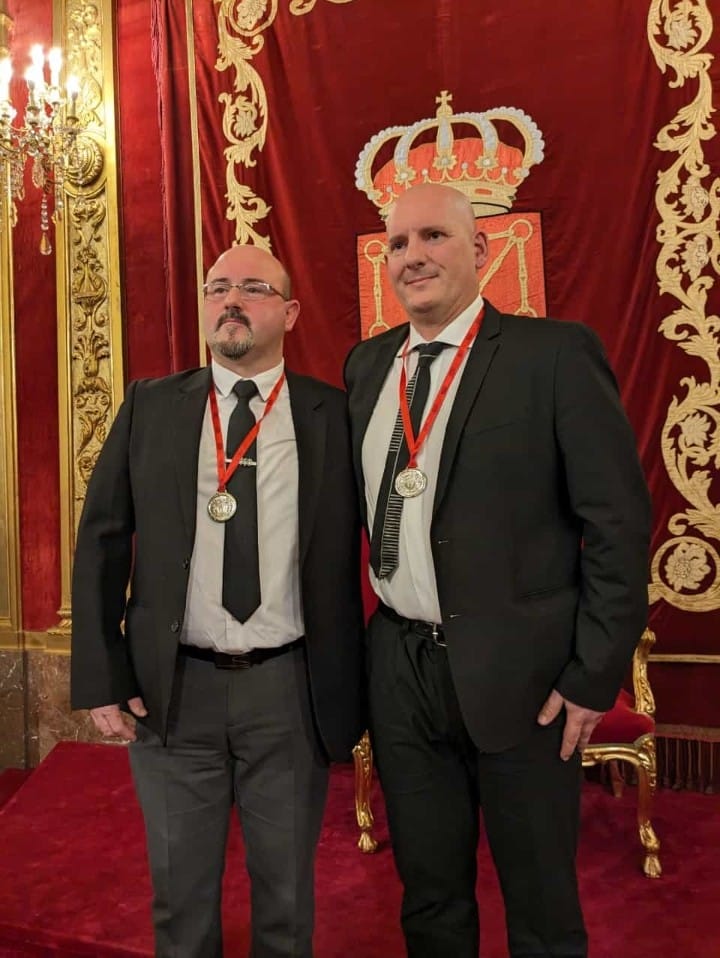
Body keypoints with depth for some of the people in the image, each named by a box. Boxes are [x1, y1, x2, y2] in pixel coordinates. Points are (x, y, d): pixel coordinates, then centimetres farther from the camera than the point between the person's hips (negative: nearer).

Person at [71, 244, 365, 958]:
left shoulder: (332, 414, -2)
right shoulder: (149, 407, 2)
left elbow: (351, 550, -1)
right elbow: (100, 543, 2)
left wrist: (349, 684, -3)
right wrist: (100, 676, -3)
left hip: (291, 691, -1)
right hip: (174, 688, 1)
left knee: (286, 892, 18)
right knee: (180, 893, 19)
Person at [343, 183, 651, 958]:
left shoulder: (554, 354, -9)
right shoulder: (366, 364, 7)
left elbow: (618, 522, -10)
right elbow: (365, 506, 11)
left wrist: (596, 674, -11)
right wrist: (352, 645, 7)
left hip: (517, 670, -4)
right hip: (399, 668, 5)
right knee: (428, 894, 21)